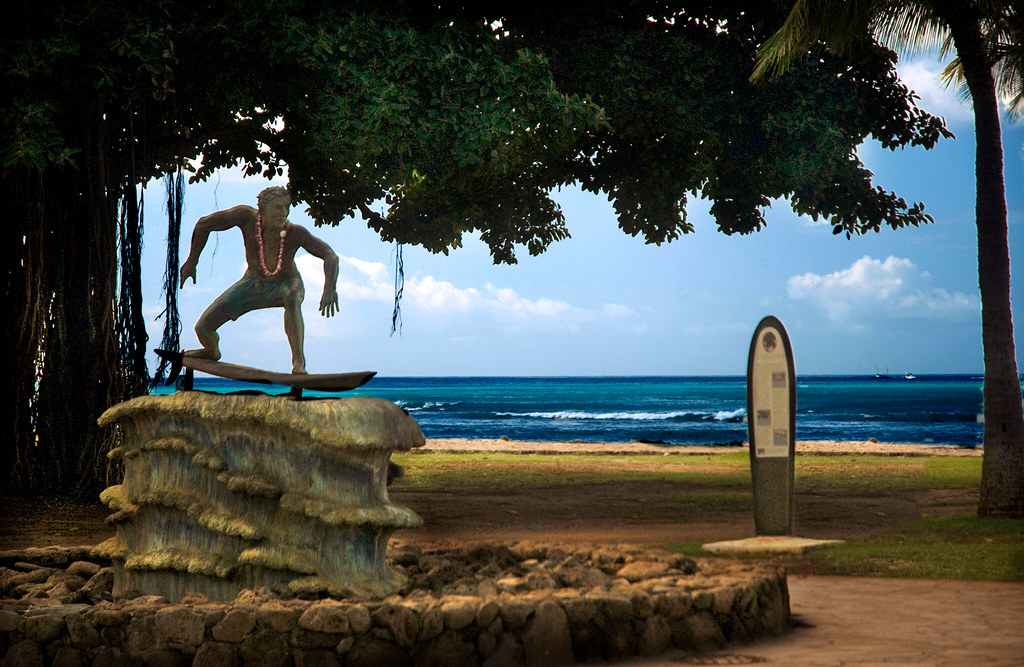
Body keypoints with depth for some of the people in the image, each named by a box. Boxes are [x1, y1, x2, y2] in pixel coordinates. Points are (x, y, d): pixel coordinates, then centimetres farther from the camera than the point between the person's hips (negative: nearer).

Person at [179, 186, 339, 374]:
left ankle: (298, 360, -37)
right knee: (203, 328, -2)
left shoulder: (295, 233, -30)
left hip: (286, 283, -3)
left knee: (291, 297, -42)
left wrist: (330, 287, -50)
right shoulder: (247, 216, -26)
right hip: (253, 284, 3)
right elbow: (204, 224, -12)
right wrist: (192, 261, -9)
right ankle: (212, 352, 36)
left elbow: (330, 256, -33)